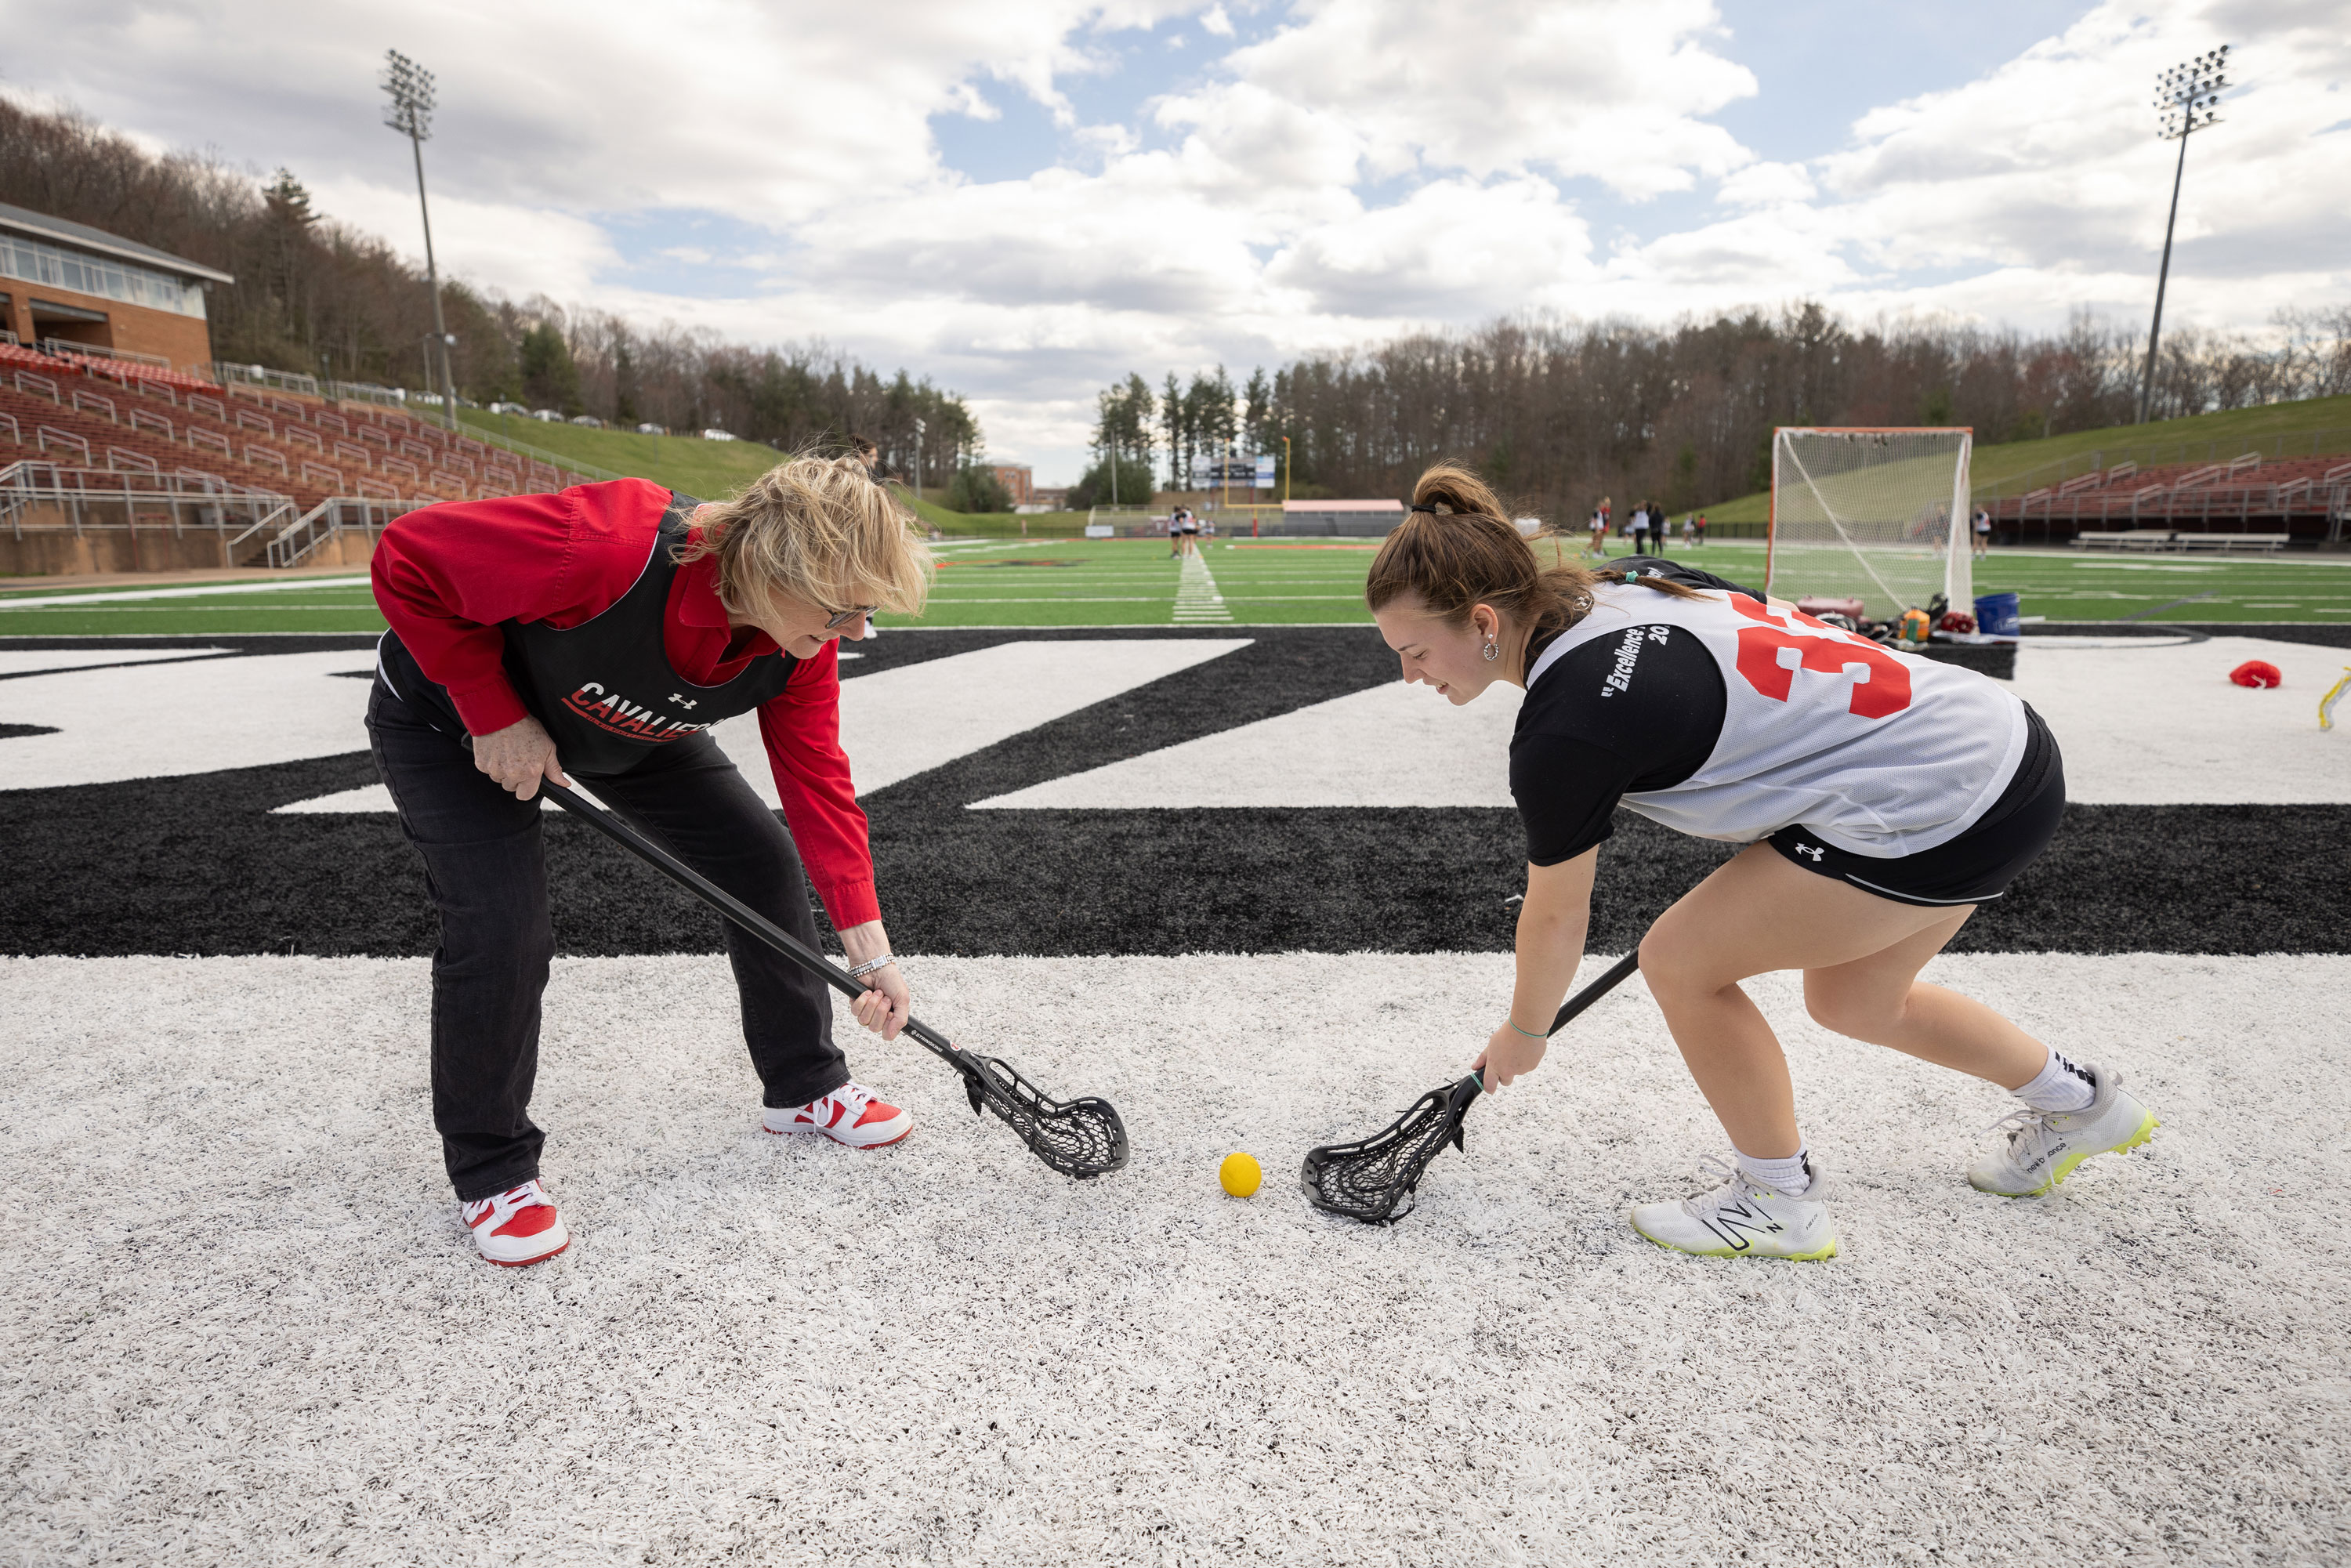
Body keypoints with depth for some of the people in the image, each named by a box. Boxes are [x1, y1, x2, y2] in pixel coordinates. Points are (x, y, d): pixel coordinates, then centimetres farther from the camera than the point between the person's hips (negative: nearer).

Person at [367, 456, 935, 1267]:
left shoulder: (801, 643, -24)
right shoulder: (607, 550, -44)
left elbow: (817, 779, -16)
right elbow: (405, 559, -31)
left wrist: (867, 948, -19)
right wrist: (495, 714, -28)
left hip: (634, 729, 6)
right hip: (449, 718, -5)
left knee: (764, 856, -2)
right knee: (502, 925, -20)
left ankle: (805, 1086, 18)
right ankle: (492, 1169, 7)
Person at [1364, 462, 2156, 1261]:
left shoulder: (1561, 731, -22)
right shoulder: (1626, 582, 1)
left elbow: (1556, 917, -7)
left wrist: (1523, 1033, 12)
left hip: (1936, 800, -10)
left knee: (1679, 960, -3)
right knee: (1851, 1000, 25)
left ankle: (1780, 1202, 16)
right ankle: (2078, 1102, 48)